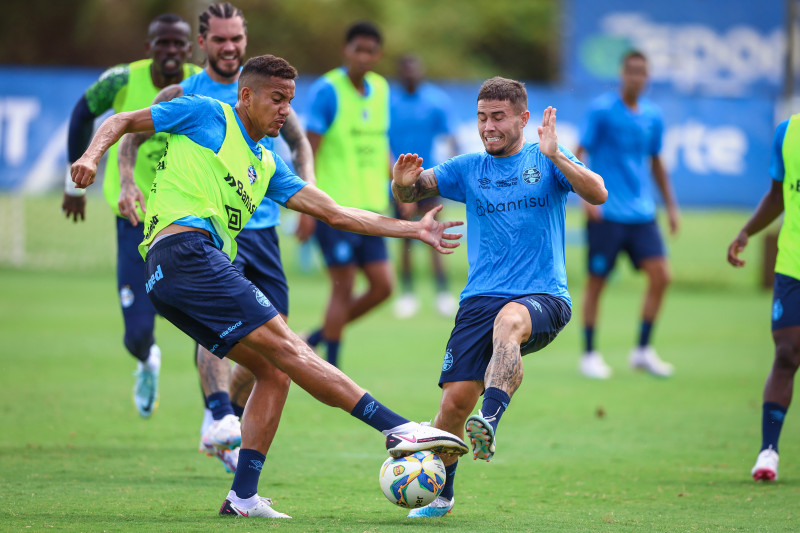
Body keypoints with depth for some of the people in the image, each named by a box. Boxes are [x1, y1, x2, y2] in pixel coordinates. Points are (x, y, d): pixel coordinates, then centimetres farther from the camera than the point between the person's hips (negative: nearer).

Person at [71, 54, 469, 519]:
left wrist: (413, 230, 20)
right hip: (183, 249, -9)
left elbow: (336, 214, 24)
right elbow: (123, 122, 11)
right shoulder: (206, 114, 9)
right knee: (287, 347, -14)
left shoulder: (267, 165, 27)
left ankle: (243, 496, 2)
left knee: (273, 372, 3)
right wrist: (92, 155, -10)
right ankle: (400, 430, -22)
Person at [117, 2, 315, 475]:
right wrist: (130, 183, -9)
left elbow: (299, 141, 24)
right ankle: (220, 416, -44)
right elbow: (132, 137, 10)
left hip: (262, 227, 4)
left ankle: (224, 433, 25)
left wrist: (307, 183, 6)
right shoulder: (180, 98, 3)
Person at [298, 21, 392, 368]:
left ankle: (321, 335, 20)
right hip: (333, 207, -7)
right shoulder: (327, 90, -9)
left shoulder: (380, 89, 11)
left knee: (382, 285, 2)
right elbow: (308, 150, -10)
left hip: (369, 207, 7)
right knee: (344, 286, -6)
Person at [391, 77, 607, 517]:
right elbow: (410, 194, 11)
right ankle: (439, 492, 13)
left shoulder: (546, 162, 6)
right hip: (481, 299, 3)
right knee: (455, 399, -9)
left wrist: (555, 156, -24)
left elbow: (597, 195, -9)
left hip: (544, 298, -3)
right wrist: (403, 182, -14)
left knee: (509, 320, -38)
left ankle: (489, 422, -55)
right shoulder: (468, 168, 14)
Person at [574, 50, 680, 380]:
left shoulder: (653, 116, 9)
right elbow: (578, 154, -6)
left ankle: (643, 351, 9)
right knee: (597, 281, 0)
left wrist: (671, 205, 20)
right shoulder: (602, 109, -7)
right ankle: (589, 355, 12)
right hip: (606, 213, -5)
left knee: (661, 277, -4)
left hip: (641, 213, 5)